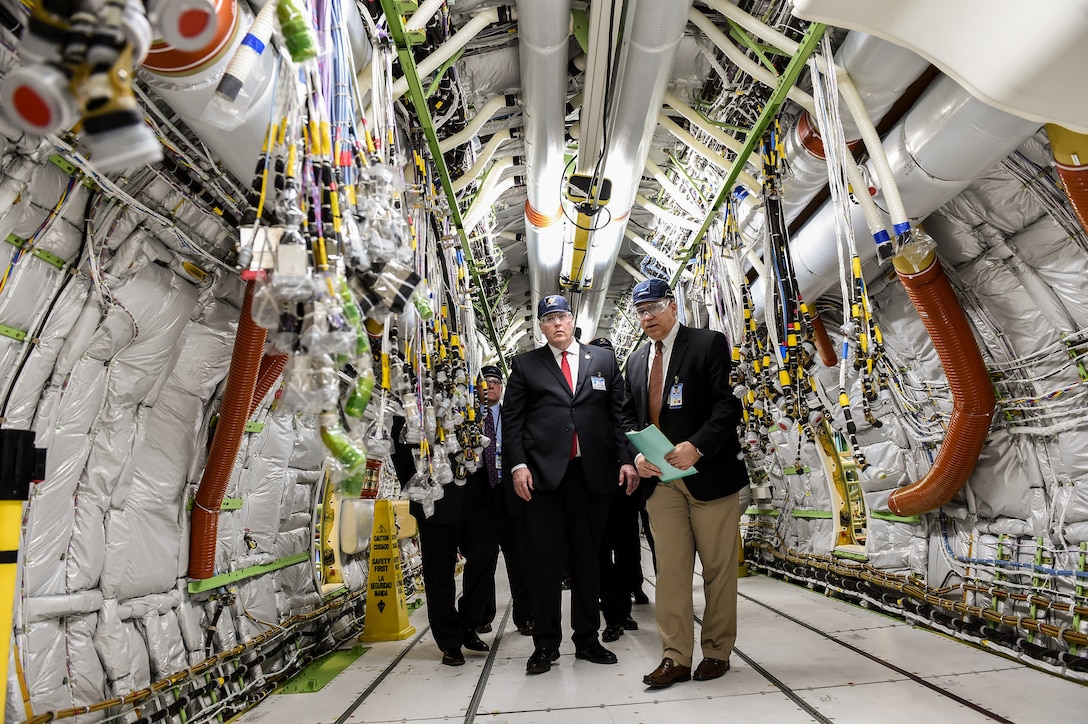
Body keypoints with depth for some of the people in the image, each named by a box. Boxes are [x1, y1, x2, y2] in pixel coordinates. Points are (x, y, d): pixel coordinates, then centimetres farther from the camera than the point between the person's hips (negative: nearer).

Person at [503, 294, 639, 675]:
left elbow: (619, 413, 10)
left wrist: (626, 459, 0)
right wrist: (517, 464, -7)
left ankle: (587, 639, 25)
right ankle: (546, 643, 17)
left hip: (592, 473, 2)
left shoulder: (604, 360, 13)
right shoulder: (525, 364, 10)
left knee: (587, 558, 10)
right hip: (543, 473, -1)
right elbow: (512, 418, 5)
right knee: (545, 560, 1)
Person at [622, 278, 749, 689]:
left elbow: (729, 403, -10)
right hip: (660, 479, 4)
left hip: (709, 473, -4)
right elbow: (630, 417, 17)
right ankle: (675, 658, 13)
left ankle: (717, 652, 23)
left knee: (718, 567, 7)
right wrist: (636, 454, -2)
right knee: (670, 568, 4)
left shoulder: (709, 344, -2)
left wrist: (697, 446, -21)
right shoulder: (636, 361, 16)